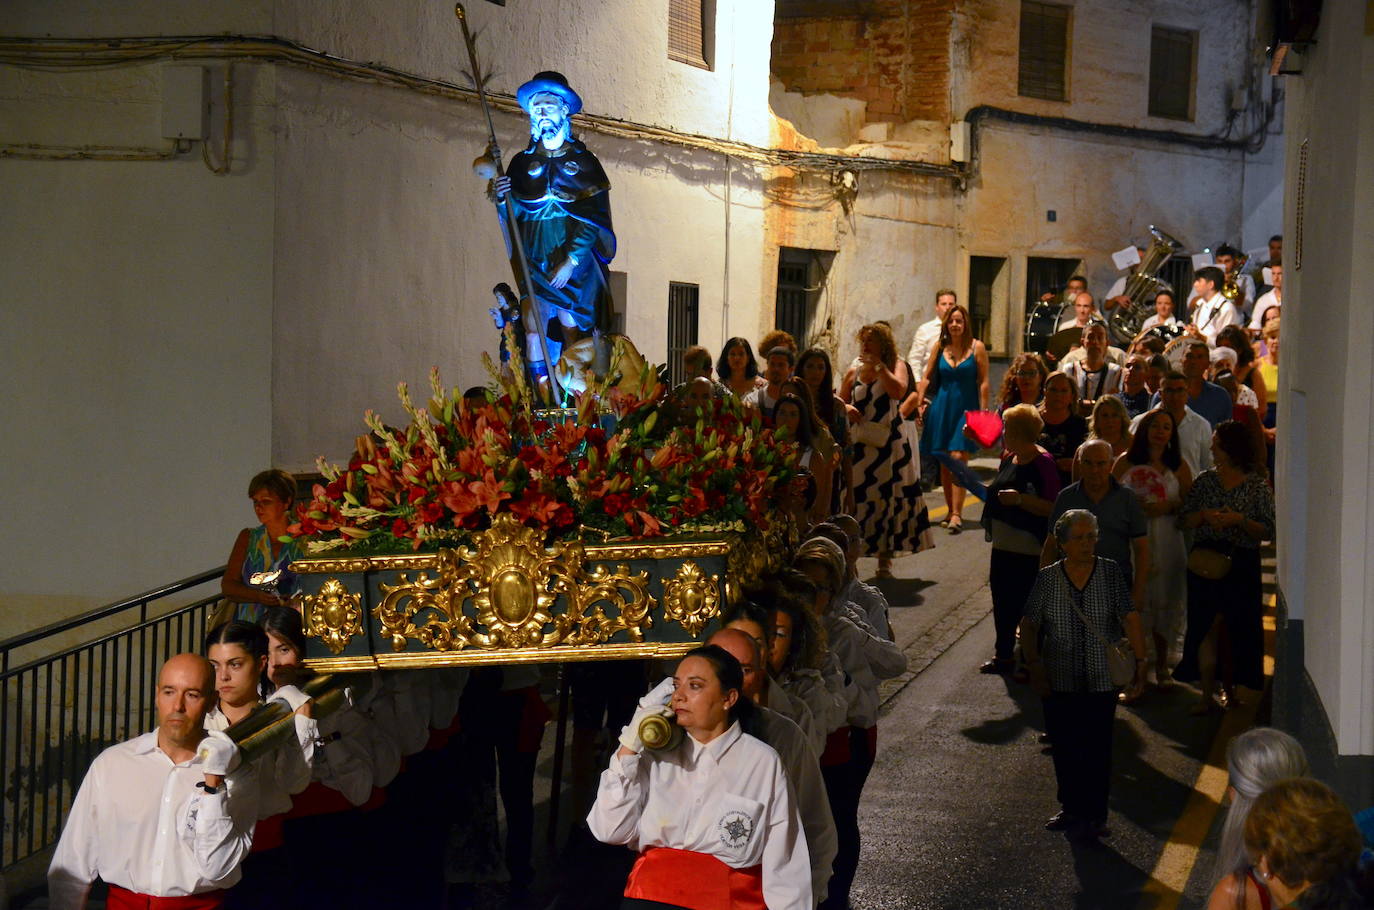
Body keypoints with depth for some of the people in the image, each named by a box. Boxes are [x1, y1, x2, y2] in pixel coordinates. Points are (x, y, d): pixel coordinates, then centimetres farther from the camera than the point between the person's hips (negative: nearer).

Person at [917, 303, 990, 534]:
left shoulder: (976, 348, -1)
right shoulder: (939, 347, 6)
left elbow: (983, 382, -2)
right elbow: (927, 378, 11)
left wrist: (983, 411, -6)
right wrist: (919, 403, 4)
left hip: (966, 409, -4)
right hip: (941, 408, 4)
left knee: (958, 458, -14)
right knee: (944, 462, 7)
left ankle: (957, 514, -15)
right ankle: (950, 511, 19)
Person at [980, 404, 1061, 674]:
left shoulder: (1042, 462, -15)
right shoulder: (1009, 459, 11)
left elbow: (1052, 507, -20)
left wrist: (1020, 499, -28)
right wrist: (990, 492, 10)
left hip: (1030, 548, -9)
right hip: (1003, 545, 9)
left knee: (1027, 604, -2)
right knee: (1002, 601, 14)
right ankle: (1003, 654, 24)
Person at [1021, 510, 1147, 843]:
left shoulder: (1110, 573, -3)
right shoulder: (1047, 578, -1)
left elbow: (1130, 618, -8)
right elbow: (1029, 626, 2)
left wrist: (1140, 660, -14)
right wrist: (1034, 665, -7)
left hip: (1101, 680, -2)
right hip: (1060, 681, 2)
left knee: (1096, 750, 1)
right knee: (1064, 748, 12)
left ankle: (1094, 816, 9)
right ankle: (1070, 807, 29)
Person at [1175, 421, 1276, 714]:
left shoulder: (1257, 487, -1)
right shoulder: (1205, 481, 7)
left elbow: (1268, 530, -4)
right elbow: (1183, 521, 7)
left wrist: (1240, 520, -18)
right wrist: (1205, 515, -12)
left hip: (1241, 565, -1)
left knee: (1236, 629, 6)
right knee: (1208, 627, -3)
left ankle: (1229, 688, 21)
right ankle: (1207, 694, -1)